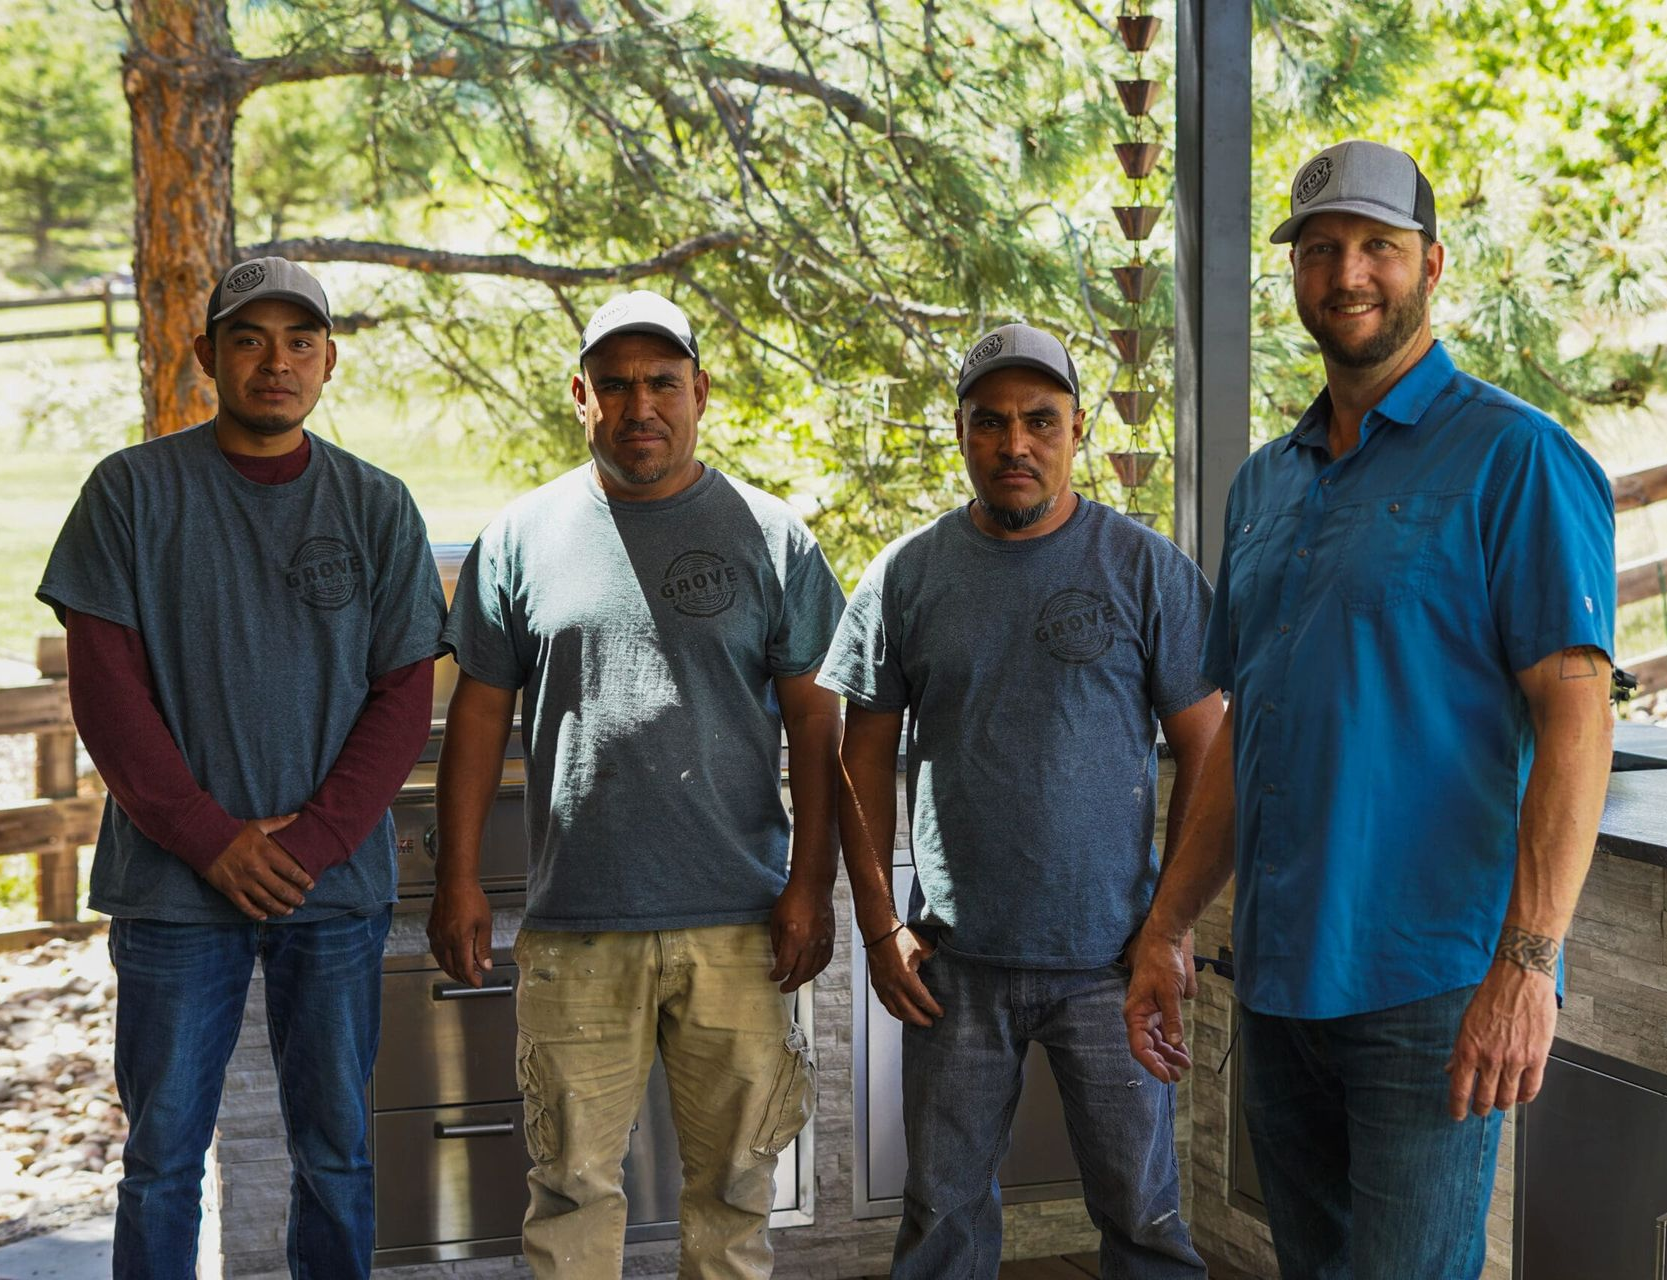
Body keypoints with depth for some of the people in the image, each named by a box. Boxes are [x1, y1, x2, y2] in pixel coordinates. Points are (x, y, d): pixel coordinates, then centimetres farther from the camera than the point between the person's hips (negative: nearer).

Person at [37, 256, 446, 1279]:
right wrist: (211, 839, -11)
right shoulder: (133, 491, 1)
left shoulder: (377, 507, 5)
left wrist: (313, 838, -10)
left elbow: (405, 698, 3)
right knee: (163, 1156, 4)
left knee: (336, 1152, 8)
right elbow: (105, 686, -3)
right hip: (177, 882, -1)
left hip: (336, 885, 1)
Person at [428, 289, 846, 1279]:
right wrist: (460, 879, 3)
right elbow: (481, 712, 8)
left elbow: (815, 721, 3)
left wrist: (811, 885, -4)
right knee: (574, 1182, 6)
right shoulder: (524, 535, 6)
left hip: (737, 923, 0)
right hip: (574, 927, 1)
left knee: (735, 1179, 9)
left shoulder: (772, 537, 3)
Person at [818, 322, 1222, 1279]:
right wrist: (880, 927, 2)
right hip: (954, 961, 2)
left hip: (1111, 956, -1)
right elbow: (865, 759, 8)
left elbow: (1205, 755, 1)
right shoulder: (907, 576, 4)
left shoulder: (1145, 567, -1)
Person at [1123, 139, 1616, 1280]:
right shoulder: (1266, 484, 14)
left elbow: (1574, 714, -14)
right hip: (1279, 975, 7)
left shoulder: (1514, 457, -6)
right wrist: (1168, 927, 12)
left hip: (1430, 984, -7)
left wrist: (1527, 964, -21)